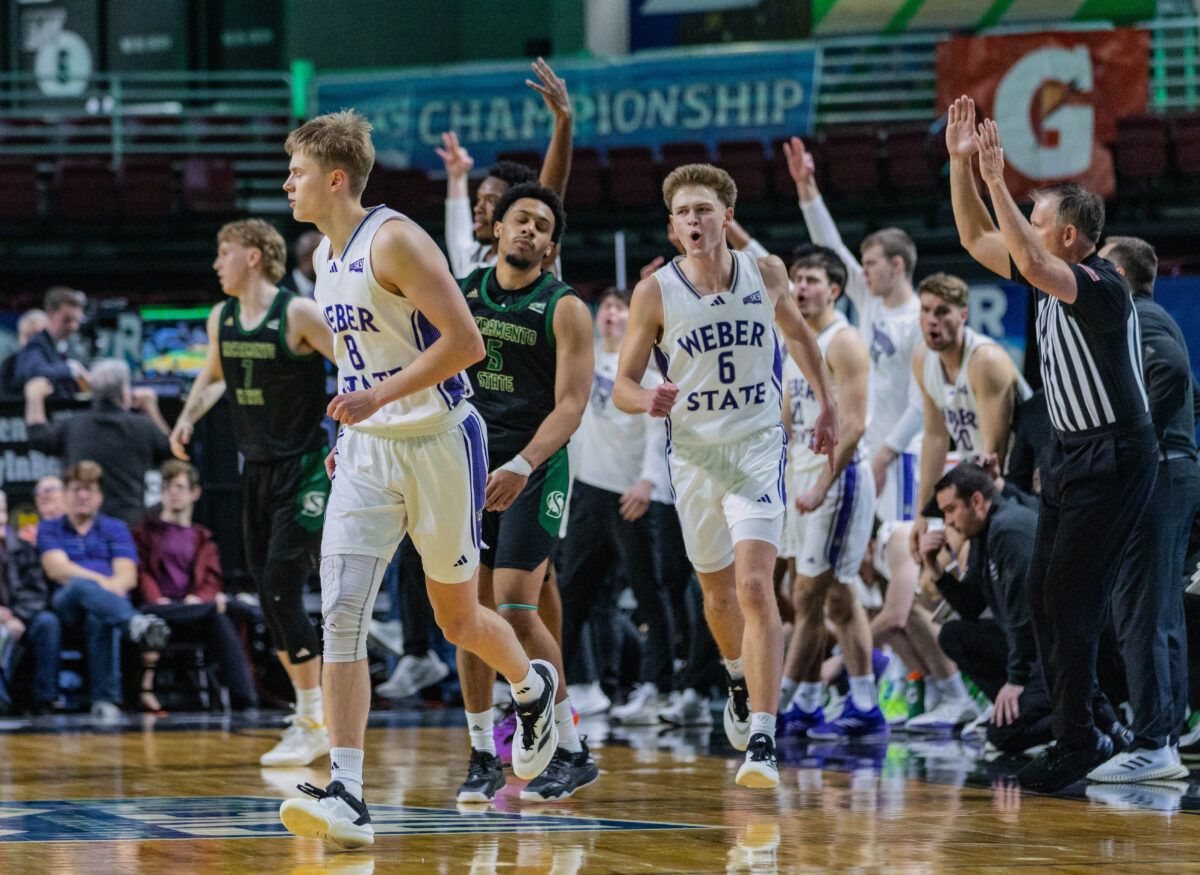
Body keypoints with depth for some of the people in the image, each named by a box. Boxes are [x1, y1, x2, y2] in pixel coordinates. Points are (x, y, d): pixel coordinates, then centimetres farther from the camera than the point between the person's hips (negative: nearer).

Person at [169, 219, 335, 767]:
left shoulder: (298, 315, -14)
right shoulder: (221, 319, 7)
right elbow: (214, 375, 26)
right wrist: (188, 417, 9)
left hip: (305, 466, -7)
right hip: (258, 468, 7)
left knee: (283, 588, -15)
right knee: (268, 596, 8)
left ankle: (311, 725, -8)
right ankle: (310, 711, 20)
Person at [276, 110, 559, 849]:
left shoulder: (395, 240, -16)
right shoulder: (326, 256, 10)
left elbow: (465, 342, -21)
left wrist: (380, 396, -26)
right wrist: (351, 434, 17)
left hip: (438, 442, -7)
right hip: (368, 452, 7)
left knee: (456, 616, 10)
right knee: (341, 612, -11)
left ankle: (533, 687, 44)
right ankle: (347, 796, -16)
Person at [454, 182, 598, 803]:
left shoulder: (564, 309, -6)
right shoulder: (460, 295, 8)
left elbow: (570, 405, -14)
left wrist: (522, 466, -27)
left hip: (535, 470, -5)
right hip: (469, 466, 5)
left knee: (516, 610, -13)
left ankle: (571, 752, -3)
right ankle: (483, 757, 11)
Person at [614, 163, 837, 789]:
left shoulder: (765, 274, -4)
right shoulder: (655, 293, -8)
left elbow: (796, 332, 19)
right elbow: (622, 385, -4)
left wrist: (825, 403, 20)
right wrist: (648, 401, -27)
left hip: (757, 448, -1)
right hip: (692, 453, 2)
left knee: (755, 586, -18)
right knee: (717, 588, 17)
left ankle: (762, 743, -22)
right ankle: (740, 681, 50)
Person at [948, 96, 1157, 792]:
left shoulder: (1100, 286, -19)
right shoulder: (1055, 277, 8)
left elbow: (1030, 264, -36)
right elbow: (978, 240, 15)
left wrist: (996, 180, -34)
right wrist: (960, 164, 5)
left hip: (1114, 460, -10)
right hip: (1070, 452, 10)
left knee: (1069, 599, -12)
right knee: (1044, 596, 8)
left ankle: (1076, 741, -8)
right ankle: (1081, 734, 13)